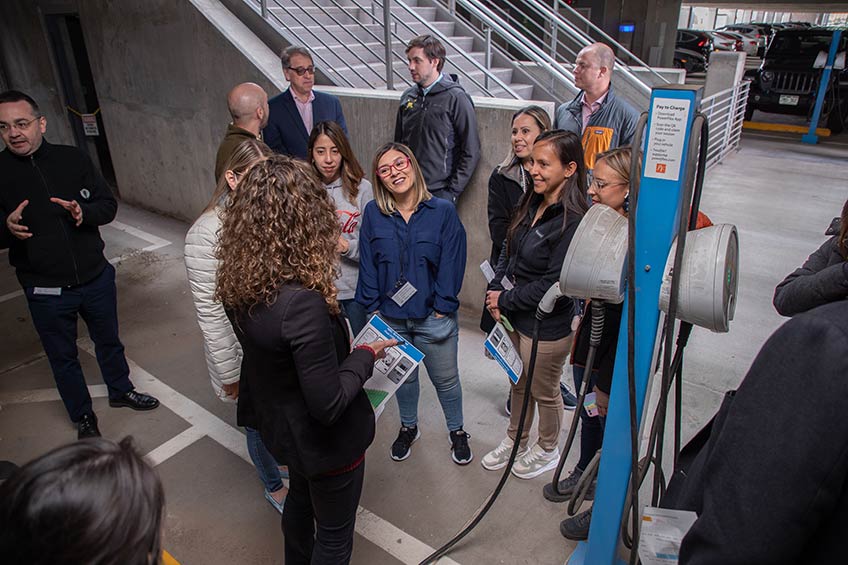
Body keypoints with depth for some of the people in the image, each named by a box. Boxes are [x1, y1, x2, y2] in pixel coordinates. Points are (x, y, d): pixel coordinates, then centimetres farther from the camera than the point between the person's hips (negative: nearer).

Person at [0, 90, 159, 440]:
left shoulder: (72, 159, -3)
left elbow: (109, 205, 0)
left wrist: (84, 212, -21)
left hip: (96, 277, 2)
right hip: (45, 292, -1)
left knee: (109, 341, 21)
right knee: (63, 357, 15)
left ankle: (120, 391, 46)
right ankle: (83, 418, 36)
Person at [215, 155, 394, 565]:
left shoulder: (238, 284, -13)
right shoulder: (302, 304, -38)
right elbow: (329, 405, -31)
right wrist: (365, 356, -16)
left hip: (280, 424, 8)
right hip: (327, 440, -8)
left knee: (300, 500, 34)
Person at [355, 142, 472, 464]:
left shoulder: (442, 212, -9)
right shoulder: (373, 214, -4)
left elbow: (451, 264, -8)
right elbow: (367, 264, 0)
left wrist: (442, 308, -11)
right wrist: (373, 307, -4)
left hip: (433, 317, -2)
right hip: (390, 317, 2)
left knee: (445, 379, 14)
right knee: (403, 377, 22)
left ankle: (457, 432, 39)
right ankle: (408, 428, 47)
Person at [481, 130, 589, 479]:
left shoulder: (573, 221, -26)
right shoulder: (531, 204, 0)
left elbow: (553, 284, -25)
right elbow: (508, 251, 8)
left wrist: (505, 300, -16)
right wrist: (495, 292, -6)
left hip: (547, 327, -7)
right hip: (514, 317, 7)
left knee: (544, 392, 17)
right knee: (519, 384, 26)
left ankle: (547, 451, 44)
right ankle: (515, 440, 50)